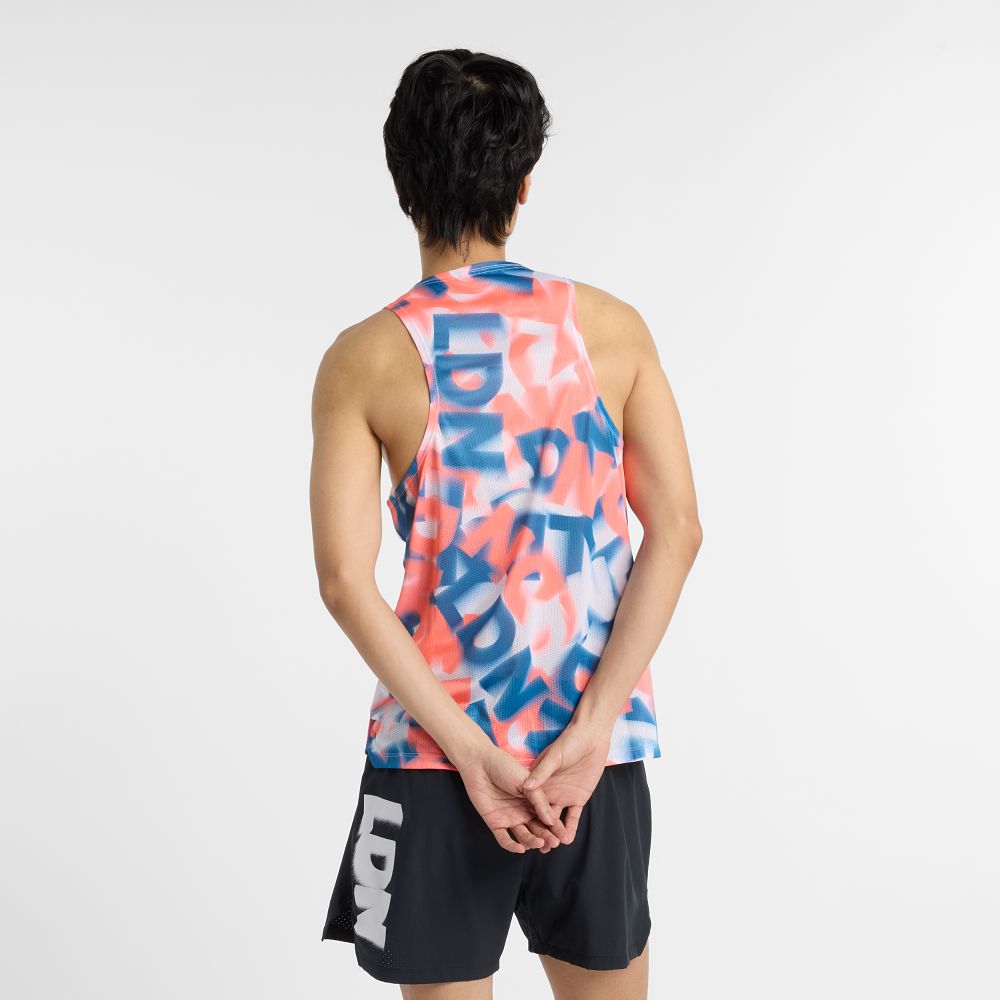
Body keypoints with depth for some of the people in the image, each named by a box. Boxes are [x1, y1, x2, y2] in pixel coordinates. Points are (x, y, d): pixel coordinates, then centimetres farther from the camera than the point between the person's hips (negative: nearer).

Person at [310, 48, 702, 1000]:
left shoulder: (365, 358, -6)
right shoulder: (610, 326, -1)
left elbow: (346, 580, -13)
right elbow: (676, 530, -7)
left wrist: (470, 751, -12)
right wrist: (588, 731, -10)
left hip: (436, 744, -2)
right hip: (597, 741, 2)